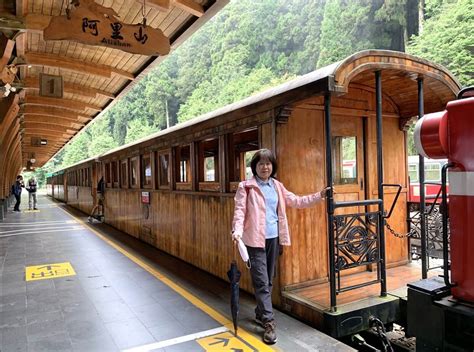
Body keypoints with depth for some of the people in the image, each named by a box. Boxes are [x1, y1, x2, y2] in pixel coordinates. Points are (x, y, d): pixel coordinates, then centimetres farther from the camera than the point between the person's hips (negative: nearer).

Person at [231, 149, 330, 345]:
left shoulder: (277, 186, 11)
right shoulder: (246, 187, -4)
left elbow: (296, 201, 15)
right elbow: (240, 211, -11)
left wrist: (319, 196, 9)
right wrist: (237, 231, -27)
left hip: (274, 238, 6)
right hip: (255, 239, -5)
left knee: (268, 281, 15)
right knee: (262, 282, -5)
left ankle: (260, 314, 31)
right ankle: (269, 323, 2)